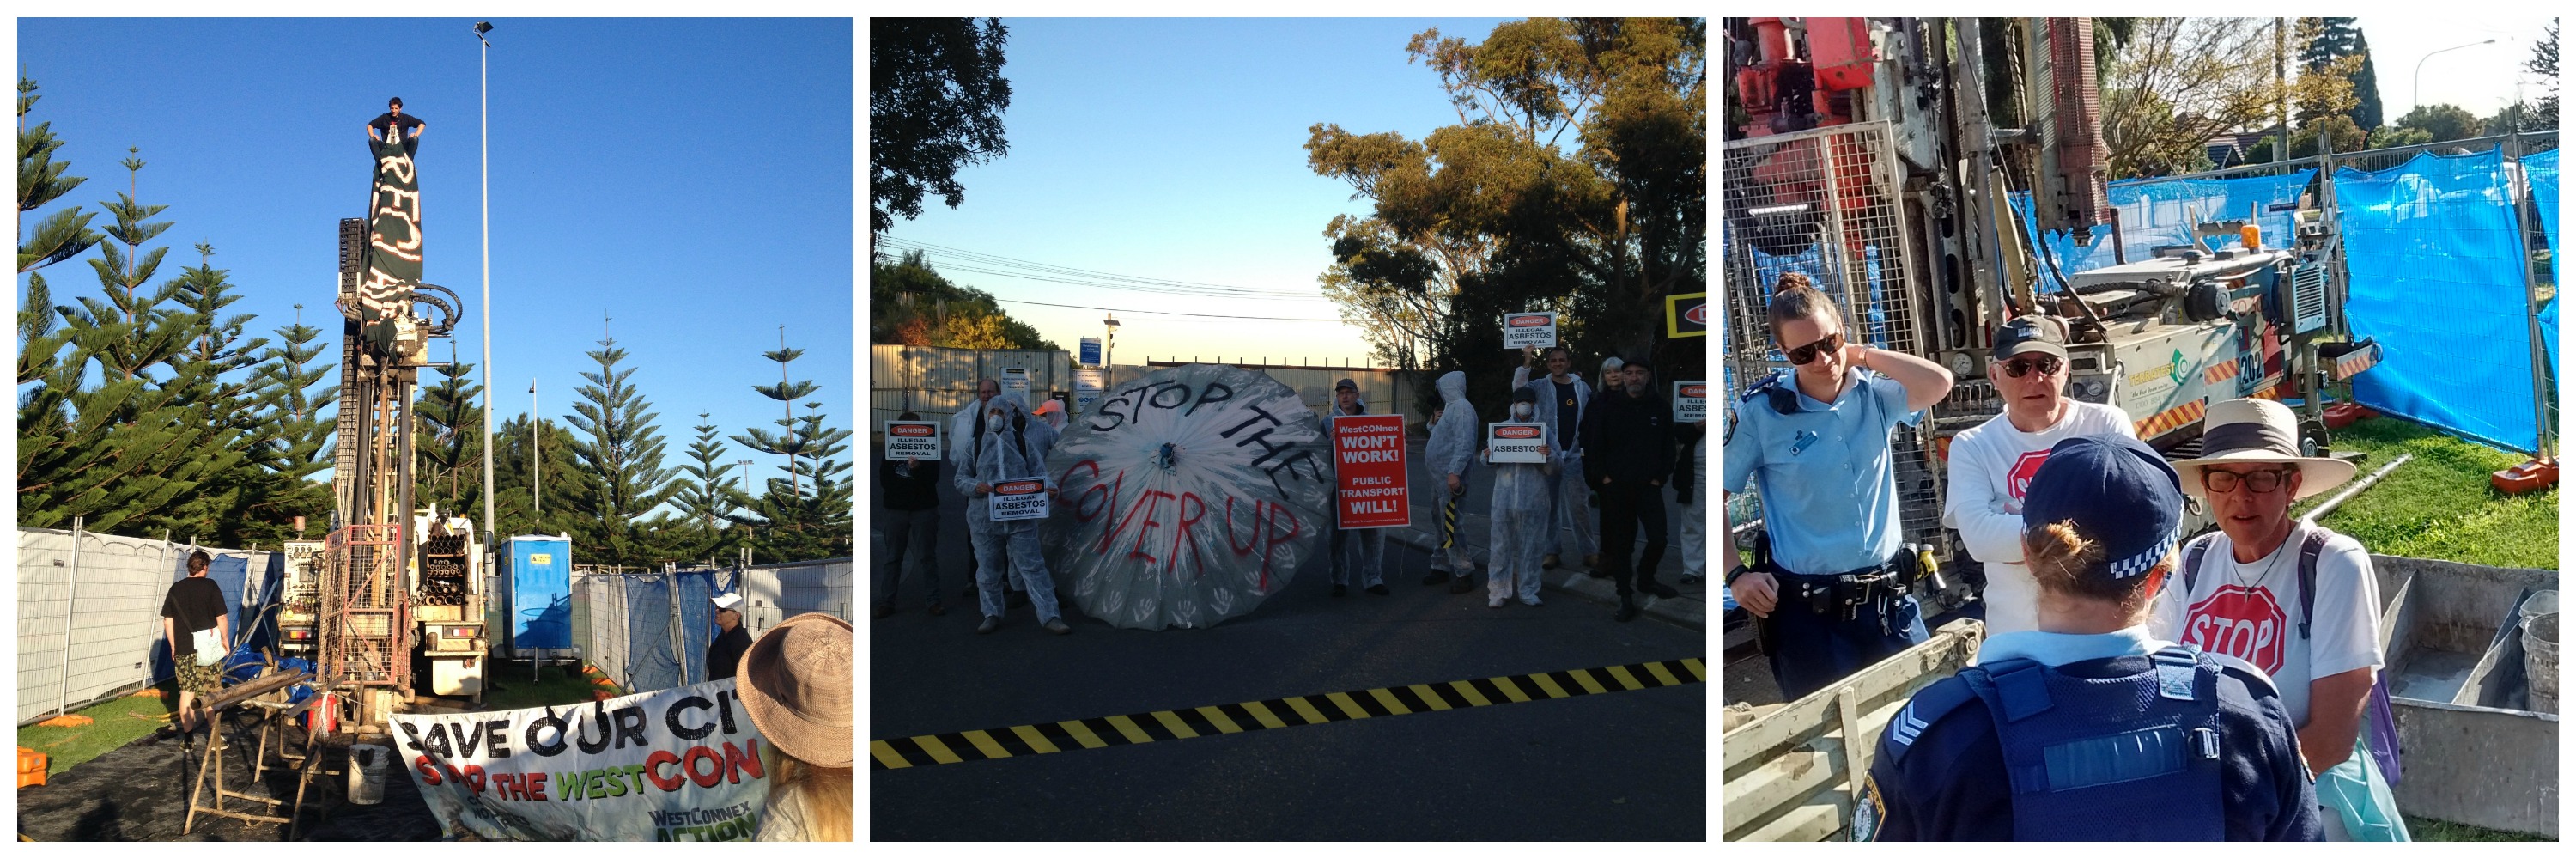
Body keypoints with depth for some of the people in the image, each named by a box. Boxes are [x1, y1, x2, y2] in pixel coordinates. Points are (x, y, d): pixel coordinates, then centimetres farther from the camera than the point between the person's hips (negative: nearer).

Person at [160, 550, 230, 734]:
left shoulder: (175, 588, 5)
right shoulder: (210, 586, -6)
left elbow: (167, 621, 7)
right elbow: (222, 618, -8)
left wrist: (173, 646, 16)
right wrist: (226, 640, 5)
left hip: (183, 649, 3)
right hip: (208, 648, -3)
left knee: (186, 691, 9)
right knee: (212, 693, 6)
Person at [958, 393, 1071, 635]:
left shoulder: (1022, 442, 6)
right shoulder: (975, 446, 8)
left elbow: (1039, 471, 5)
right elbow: (961, 479, 10)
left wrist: (1048, 486, -17)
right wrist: (976, 486, -12)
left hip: (1021, 518, -1)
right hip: (985, 519, 1)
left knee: (1033, 567, -2)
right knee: (988, 570, 10)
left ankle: (1049, 616, 1)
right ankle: (992, 615, 26)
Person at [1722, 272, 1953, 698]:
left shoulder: (1874, 393, 2)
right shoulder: (1760, 410, -7)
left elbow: (1938, 384, -19)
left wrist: (1863, 355, -9)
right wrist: (1735, 574, -10)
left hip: (1888, 599, 3)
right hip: (1807, 610, -3)